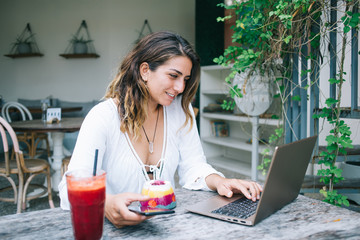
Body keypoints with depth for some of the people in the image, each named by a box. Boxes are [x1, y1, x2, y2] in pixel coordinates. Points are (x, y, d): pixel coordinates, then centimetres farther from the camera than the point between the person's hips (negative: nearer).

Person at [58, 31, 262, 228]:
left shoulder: (181, 109, 3)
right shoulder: (103, 117, -12)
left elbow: (193, 166, 7)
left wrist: (218, 181, -15)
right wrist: (107, 204, -39)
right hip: (116, 228, -2)